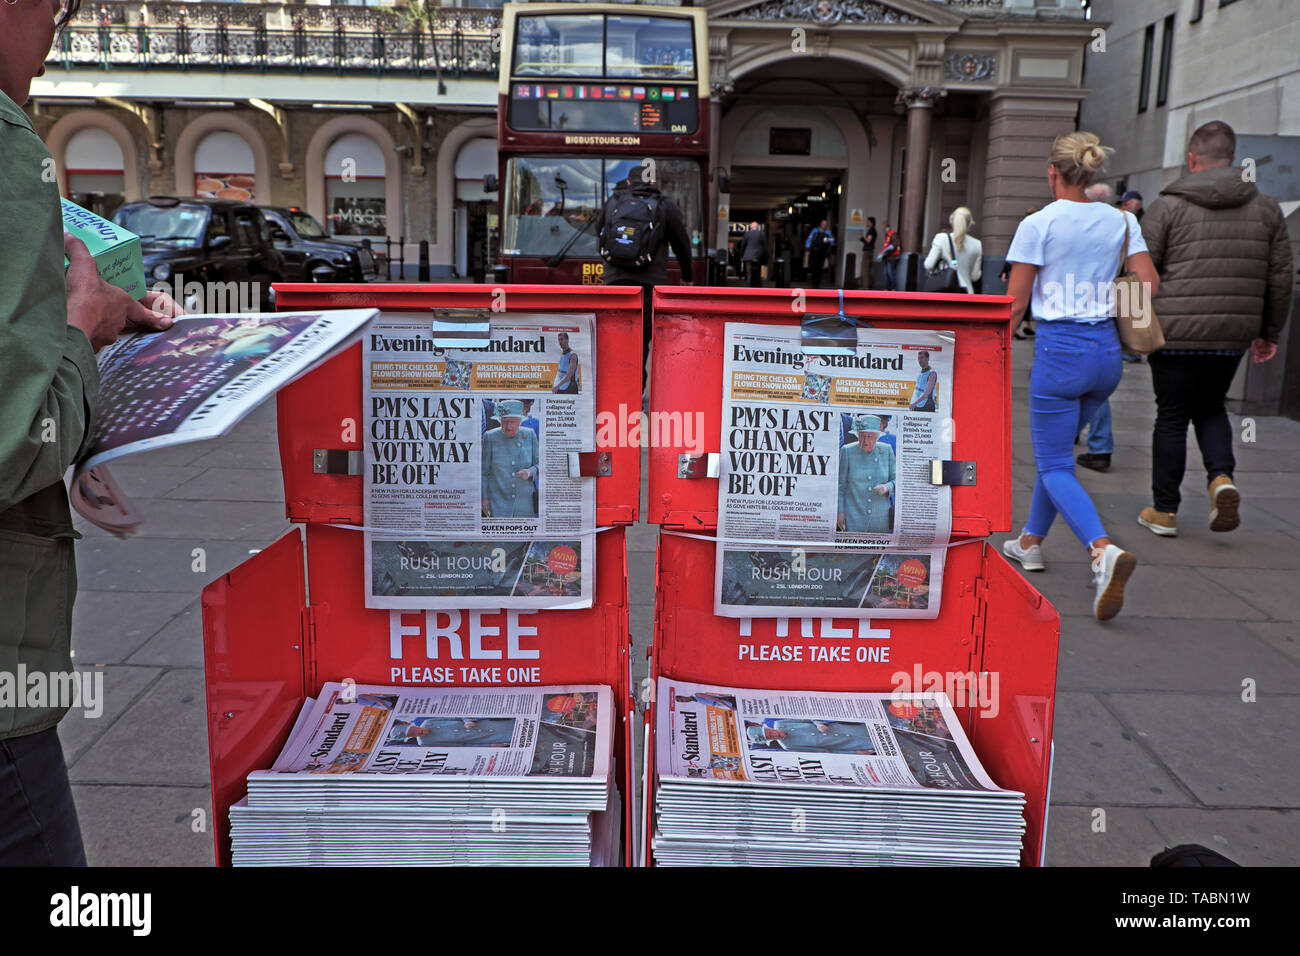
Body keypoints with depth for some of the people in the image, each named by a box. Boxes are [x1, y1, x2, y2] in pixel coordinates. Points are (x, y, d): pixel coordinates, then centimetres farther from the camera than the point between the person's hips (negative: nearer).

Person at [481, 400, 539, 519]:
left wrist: (530, 472, -15)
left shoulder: (530, 436, 2)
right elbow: (484, 471, 2)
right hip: (498, 502, -2)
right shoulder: (490, 437, -2)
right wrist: (484, 498, -1)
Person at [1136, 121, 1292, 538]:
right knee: (1210, 409, 22)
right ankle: (1222, 478, -2)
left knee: (1172, 417, 7)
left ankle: (1163, 510, 14)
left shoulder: (1168, 205, -5)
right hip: (1233, 336, 3)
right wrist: (1269, 331, 19)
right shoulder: (1266, 208, 7)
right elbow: (1281, 277, 10)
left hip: (1176, 332, -3)